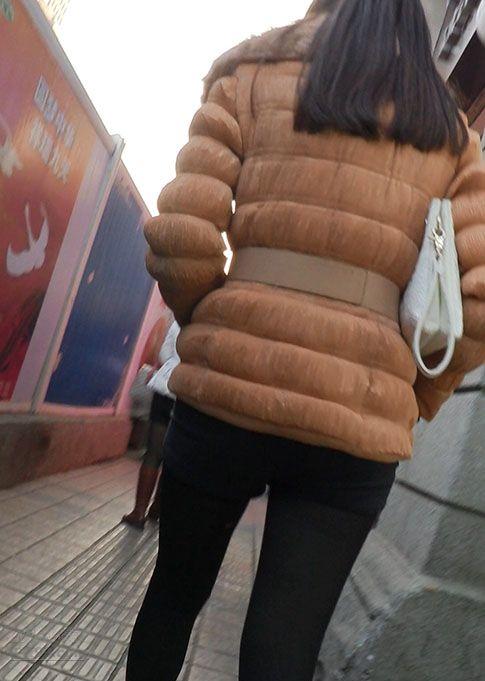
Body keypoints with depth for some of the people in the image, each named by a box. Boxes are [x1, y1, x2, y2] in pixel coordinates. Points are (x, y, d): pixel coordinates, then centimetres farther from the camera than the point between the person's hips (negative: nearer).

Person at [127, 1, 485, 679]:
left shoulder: (252, 78, 10)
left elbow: (181, 238, -5)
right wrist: (411, 403, 15)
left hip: (227, 393, 0)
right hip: (357, 427, 2)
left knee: (173, 596, 21)